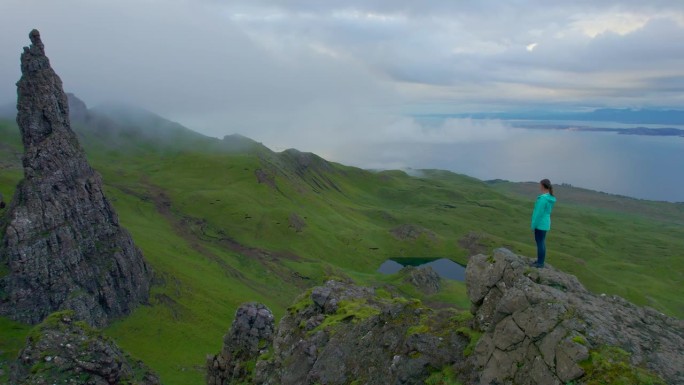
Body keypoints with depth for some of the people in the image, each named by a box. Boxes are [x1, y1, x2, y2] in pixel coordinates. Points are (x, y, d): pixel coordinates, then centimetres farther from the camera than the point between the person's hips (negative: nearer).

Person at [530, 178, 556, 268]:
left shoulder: (543, 198, -22)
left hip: (540, 224, -9)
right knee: (541, 242, 17)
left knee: (540, 243, 1)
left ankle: (540, 263, 9)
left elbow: (539, 213, -22)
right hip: (545, 223, 9)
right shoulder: (550, 198, 7)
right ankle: (540, 261, 27)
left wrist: (533, 225, -14)